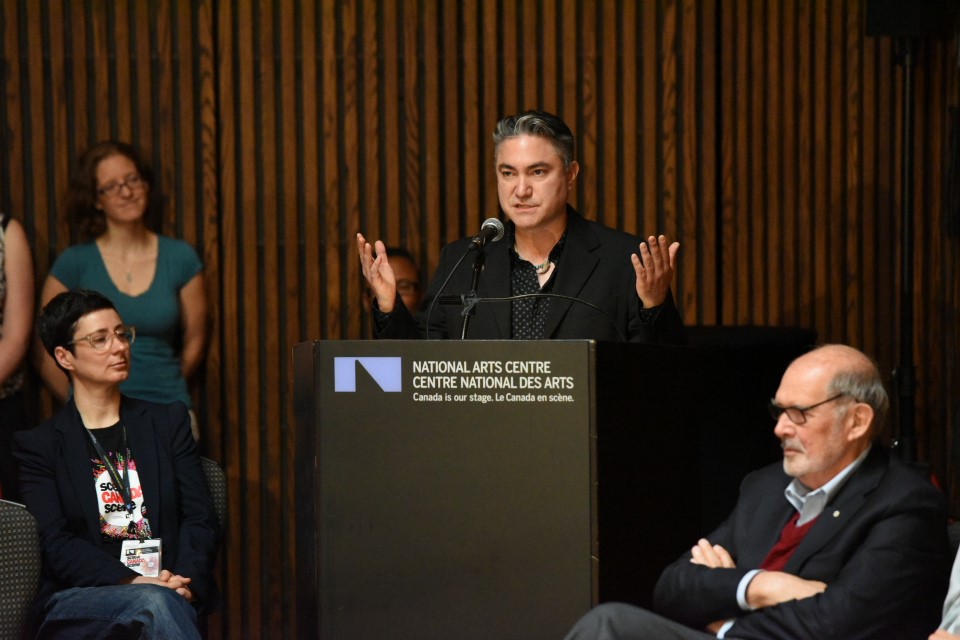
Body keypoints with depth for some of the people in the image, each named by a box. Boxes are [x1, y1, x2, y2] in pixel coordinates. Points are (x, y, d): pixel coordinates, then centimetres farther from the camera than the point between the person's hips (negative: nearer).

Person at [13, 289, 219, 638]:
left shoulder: (169, 422, 19)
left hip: (169, 594, 2)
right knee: (154, 603, -36)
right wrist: (132, 582, -18)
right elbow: (56, 544, -2)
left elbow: (199, 518, 11)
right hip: (77, 601, -2)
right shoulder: (39, 445, 10)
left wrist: (185, 582, -11)